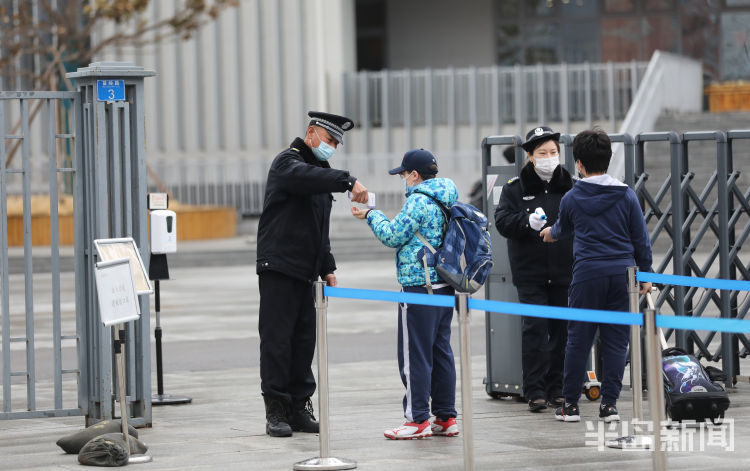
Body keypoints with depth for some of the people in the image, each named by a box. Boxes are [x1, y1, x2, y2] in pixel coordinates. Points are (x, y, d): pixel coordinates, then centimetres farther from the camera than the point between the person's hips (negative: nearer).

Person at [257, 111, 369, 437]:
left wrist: (327, 268, 21)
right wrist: (348, 182, -45)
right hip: (278, 268, -8)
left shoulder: (318, 170, 21)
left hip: (305, 273, 8)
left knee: (304, 340, 7)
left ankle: (299, 408, 11)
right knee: (277, 340, -6)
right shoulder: (288, 163, -7)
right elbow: (308, 177, -33)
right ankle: (275, 412, -4)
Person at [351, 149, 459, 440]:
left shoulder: (418, 201, -14)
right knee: (441, 350, 12)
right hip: (445, 285, 9)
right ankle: (446, 418, 13)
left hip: (418, 285, -9)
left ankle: (418, 420, -3)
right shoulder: (447, 199, 13)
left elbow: (393, 237, -11)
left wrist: (371, 216, 3)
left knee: (415, 354, -4)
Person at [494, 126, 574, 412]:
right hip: (530, 273, -2)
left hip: (564, 271, 2)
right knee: (535, 329, -7)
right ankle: (535, 391, -4)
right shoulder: (514, 188, 2)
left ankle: (557, 390, 14)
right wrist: (527, 221, -22)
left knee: (562, 330, 5)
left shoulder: (570, 186, 7)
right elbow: (502, 222, -5)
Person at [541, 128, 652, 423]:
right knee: (616, 339, 5)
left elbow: (563, 229, 21)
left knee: (578, 339, 5)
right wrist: (645, 275, 14)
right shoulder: (626, 196, 2)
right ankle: (609, 403, 4)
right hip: (622, 271, 1)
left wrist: (551, 233, 45)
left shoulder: (573, 198, 1)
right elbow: (641, 238, 5)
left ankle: (570, 404, 9)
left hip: (587, 272, -1)